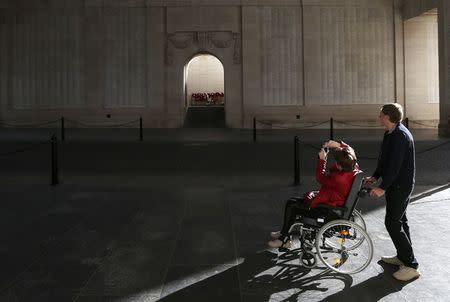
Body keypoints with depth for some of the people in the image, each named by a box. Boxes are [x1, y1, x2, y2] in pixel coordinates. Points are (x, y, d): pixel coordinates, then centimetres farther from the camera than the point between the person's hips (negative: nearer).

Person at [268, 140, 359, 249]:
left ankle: (284, 240, 12)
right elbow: (349, 149, 9)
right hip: (332, 199, 10)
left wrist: (322, 159, -13)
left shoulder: (339, 179, -36)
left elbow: (320, 178, -18)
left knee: (291, 207, -4)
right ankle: (284, 232, 26)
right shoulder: (354, 167, -10)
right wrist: (339, 144, -7)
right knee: (292, 201, 13)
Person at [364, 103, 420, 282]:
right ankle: (402, 257, 32)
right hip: (395, 184, 11)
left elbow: (395, 164, -28)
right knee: (399, 220, 18)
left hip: (400, 185, -11)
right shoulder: (391, 133, 10)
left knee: (393, 223, -10)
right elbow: (385, 159, 18)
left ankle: (411, 266, -3)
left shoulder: (400, 136, -22)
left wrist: (382, 187, -29)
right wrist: (375, 177, 13)